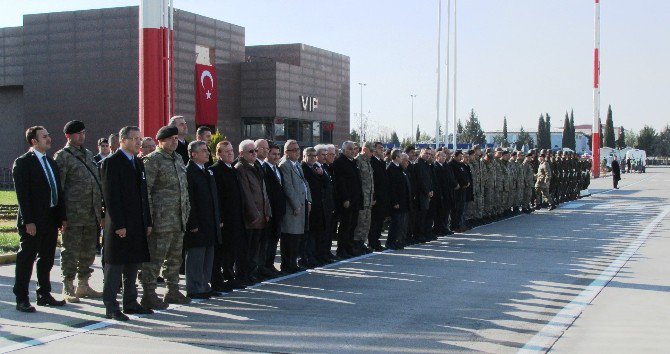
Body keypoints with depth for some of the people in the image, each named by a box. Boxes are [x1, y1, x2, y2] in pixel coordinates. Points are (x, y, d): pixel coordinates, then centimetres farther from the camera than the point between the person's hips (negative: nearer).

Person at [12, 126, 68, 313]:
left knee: (47, 259, 14)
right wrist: (28, 221, -19)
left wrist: (62, 216, 11)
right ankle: (22, 299, 5)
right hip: (33, 222, -7)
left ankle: (44, 294, 24)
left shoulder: (51, 162, 15)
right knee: (26, 259, 0)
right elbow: (22, 194, -14)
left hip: (51, 219, 7)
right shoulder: (23, 163, -9)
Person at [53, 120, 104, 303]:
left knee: (88, 251, 12)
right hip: (73, 213, -7)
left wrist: (100, 209, 16)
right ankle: (68, 289, 8)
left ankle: (83, 285, 22)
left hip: (92, 214, 7)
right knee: (70, 251, 0)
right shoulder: (62, 156, -4)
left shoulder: (88, 154, 17)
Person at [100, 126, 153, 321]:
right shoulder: (111, 162, -9)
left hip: (138, 224, 8)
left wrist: (148, 222, 14)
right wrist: (119, 225, -19)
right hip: (120, 224, -8)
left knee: (133, 264, 13)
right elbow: (111, 196, -15)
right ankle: (111, 307, 3)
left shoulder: (138, 163, 16)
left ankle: (130, 303, 22)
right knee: (115, 266, -2)